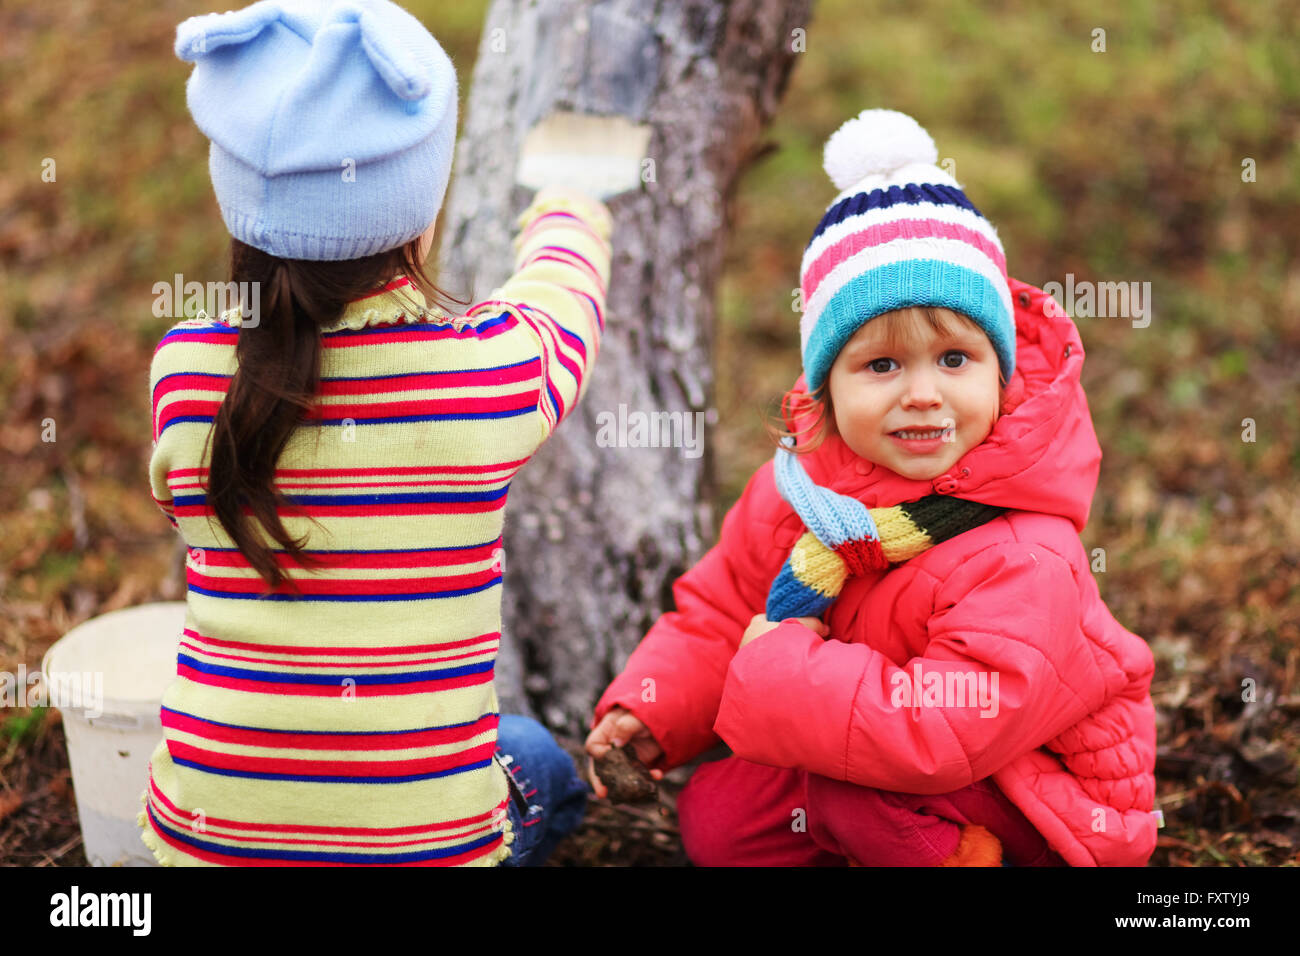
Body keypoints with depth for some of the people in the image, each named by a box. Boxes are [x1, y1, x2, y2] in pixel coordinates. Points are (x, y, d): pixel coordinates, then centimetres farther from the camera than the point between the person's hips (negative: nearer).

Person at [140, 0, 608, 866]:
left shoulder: (185, 372, -10)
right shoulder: (496, 364, -14)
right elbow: (560, 300, 11)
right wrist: (566, 223, 35)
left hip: (206, 835, 2)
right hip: (422, 841, -2)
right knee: (541, 765, 31)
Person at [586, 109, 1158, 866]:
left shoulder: (1024, 561, -31)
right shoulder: (796, 487, -9)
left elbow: (943, 733, -39)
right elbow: (722, 612, 5)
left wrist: (782, 669, -31)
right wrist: (650, 708, -12)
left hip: (1033, 816, -6)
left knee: (853, 789, -29)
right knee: (715, 817, -2)